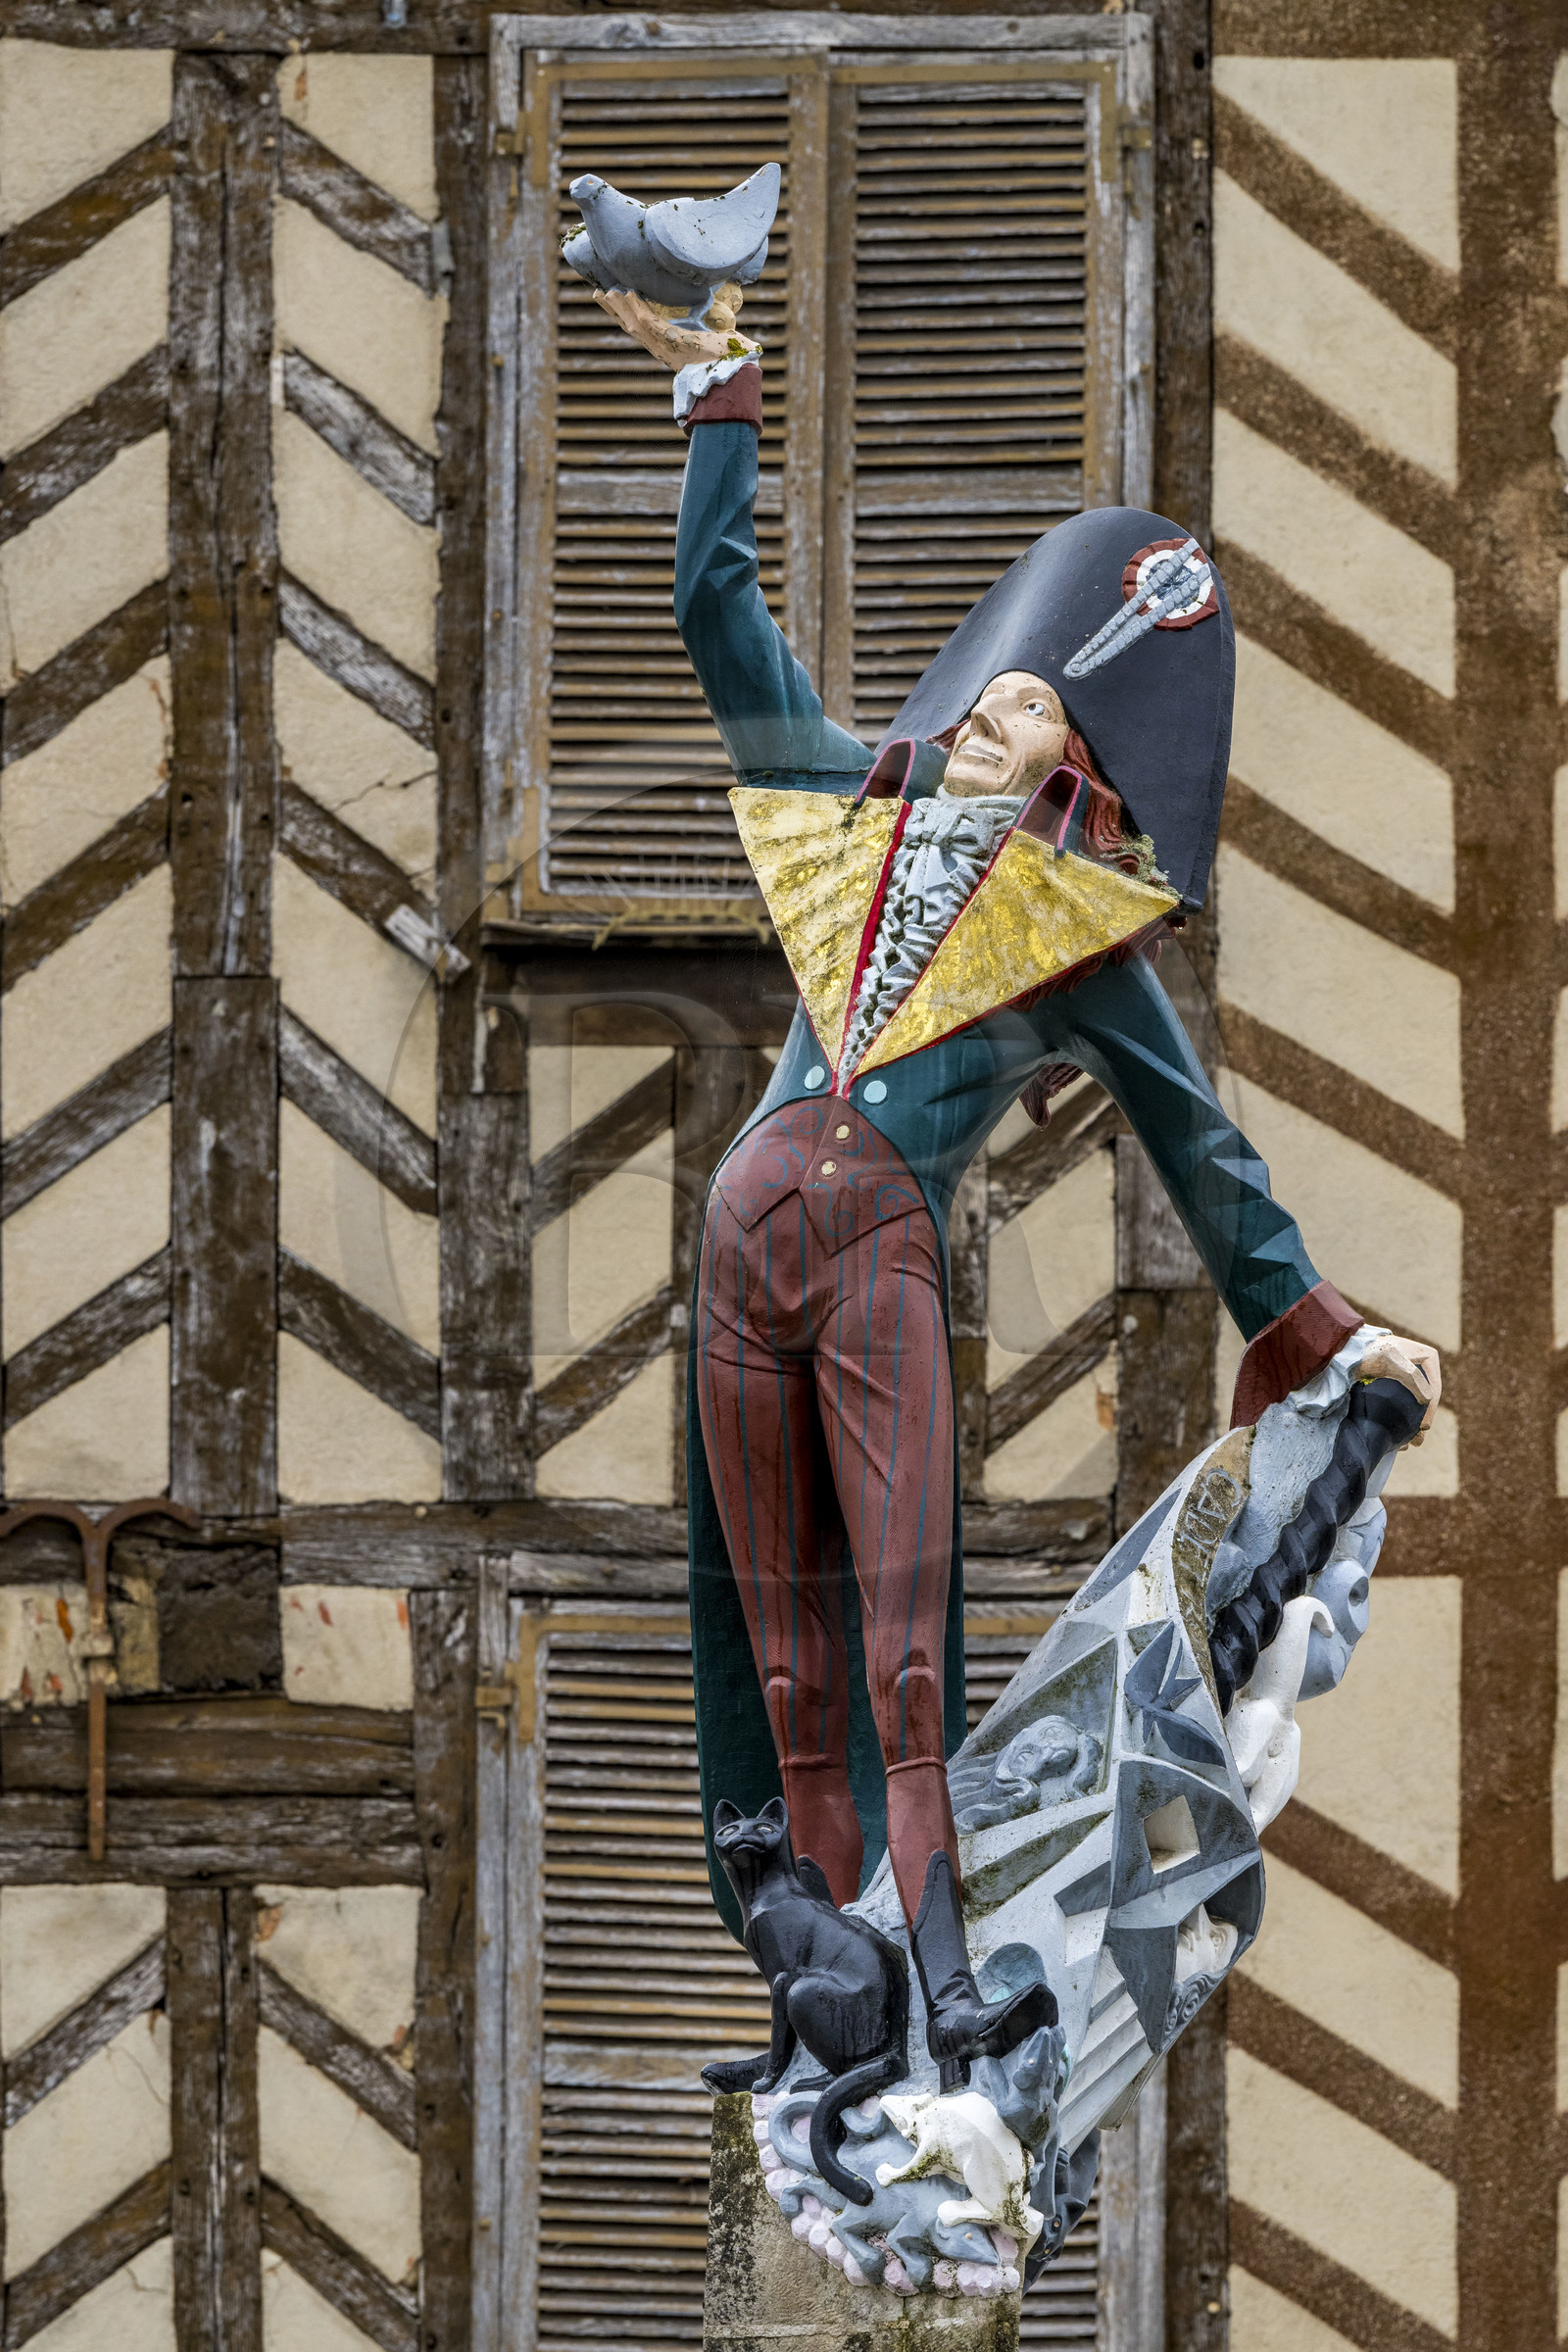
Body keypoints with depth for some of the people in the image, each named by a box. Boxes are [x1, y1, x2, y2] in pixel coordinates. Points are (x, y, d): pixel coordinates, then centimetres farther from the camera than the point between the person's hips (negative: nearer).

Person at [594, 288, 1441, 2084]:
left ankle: (945, 1981, -23)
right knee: (782, 1640, 2)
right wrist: (721, 396, 19)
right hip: (749, 1235, 4)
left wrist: (1321, 1325, 10)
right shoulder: (863, 806, 17)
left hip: (884, 1251, -3)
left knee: (901, 1634, -16)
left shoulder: (1086, 934, 9)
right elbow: (717, 611, 20)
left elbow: (1196, 1145, 13)